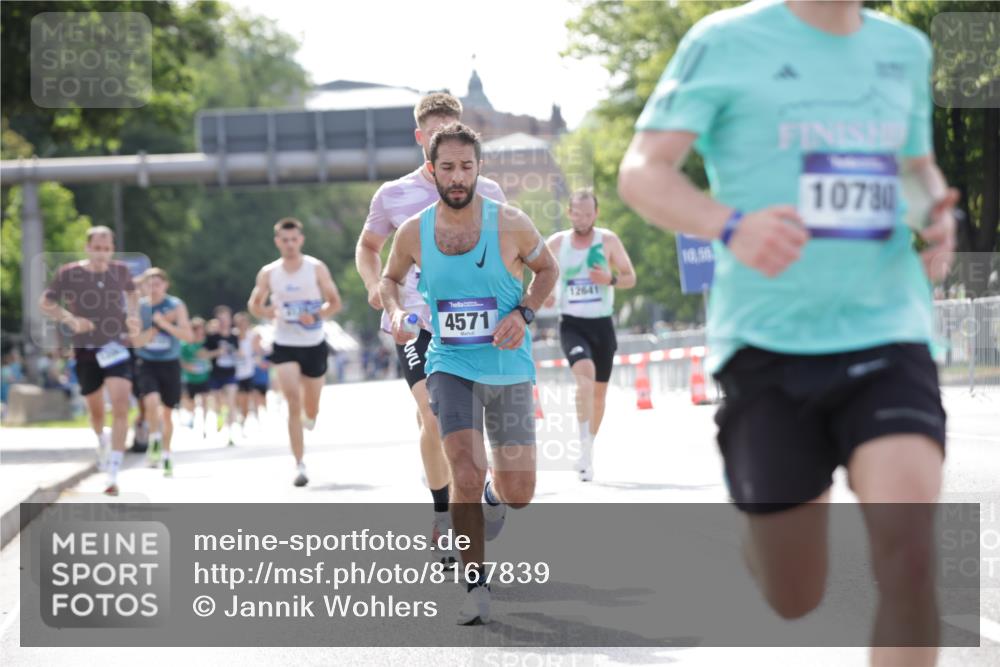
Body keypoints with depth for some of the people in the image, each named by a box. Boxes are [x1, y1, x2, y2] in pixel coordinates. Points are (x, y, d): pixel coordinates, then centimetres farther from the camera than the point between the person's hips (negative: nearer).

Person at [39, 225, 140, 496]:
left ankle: (113, 475, -17)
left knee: (120, 407, -17)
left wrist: (133, 316, 3)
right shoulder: (68, 274, -8)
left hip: (117, 348, 0)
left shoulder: (120, 270, -1)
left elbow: (131, 293, 21)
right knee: (96, 410, 13)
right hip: (86, 350, 0)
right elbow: (45, 304, 0)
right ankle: (101, 440, 51)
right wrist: (70, 319, -17)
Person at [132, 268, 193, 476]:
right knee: (152, 401, -27)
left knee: (167, 412, 9)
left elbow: (189, 336, -13)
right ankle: (154, 440, -6)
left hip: (170, 364, 1)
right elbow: (137, 341, -5)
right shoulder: (139, 307, -2)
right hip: (147, 363, -1)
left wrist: (164, 323, -23)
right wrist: (156, 327, -17)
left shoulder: (176, 306, -4)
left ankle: (165, 455, 25)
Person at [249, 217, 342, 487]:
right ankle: (299, 465, -16)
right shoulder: (268, 273, -1)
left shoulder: (317, 269, -4)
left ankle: (308, 417, 52)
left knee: (310, 410, 11)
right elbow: (254, 304, 11)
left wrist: (317, 316, -20)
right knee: (293, 402, -17)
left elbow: (335, 303, 0)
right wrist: (268, 312, -12)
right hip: (285, 346, -1)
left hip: (314, 345, 1)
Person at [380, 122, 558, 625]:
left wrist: (523, 314, -9)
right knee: (466, 472, -19)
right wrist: (395, 312, -6)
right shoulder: (413, 233, -4)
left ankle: (492, 496, 40)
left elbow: (547, 269, 8)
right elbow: (390, 278, 15)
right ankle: (475, 586, -5)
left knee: (518, 494, 1)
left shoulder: (511, 224, -9)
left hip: (509, 367, 0)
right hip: (450, 365, 0)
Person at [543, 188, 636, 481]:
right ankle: (585, 449, -30)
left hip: (602, 324, 2)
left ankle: (589, 451, 30)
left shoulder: (608, 240, -1)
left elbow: (630, 277, 2)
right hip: (571, 324, -2)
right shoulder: (556, 243, 0)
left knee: (599, 391, 11)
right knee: (585, 374, -28)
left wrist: (611, 279, -19)